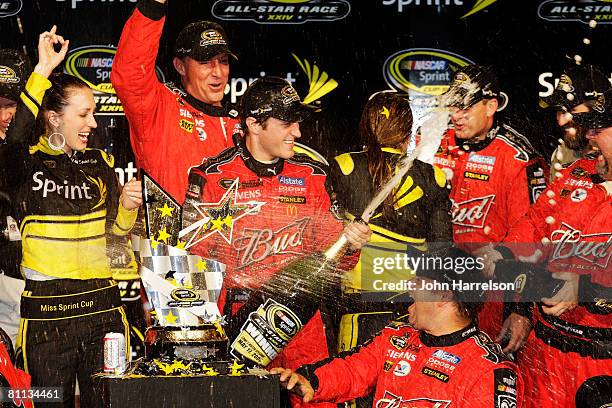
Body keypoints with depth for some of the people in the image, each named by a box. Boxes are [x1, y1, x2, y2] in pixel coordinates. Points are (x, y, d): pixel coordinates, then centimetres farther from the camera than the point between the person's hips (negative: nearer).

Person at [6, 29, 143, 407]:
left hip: (102, 306, 3)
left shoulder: (100, 163, 10)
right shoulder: (27, 164, -4)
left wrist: (128, 206, -3)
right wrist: (43, 71, -26)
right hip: (46, 309, -3)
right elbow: (12, 137, -28)